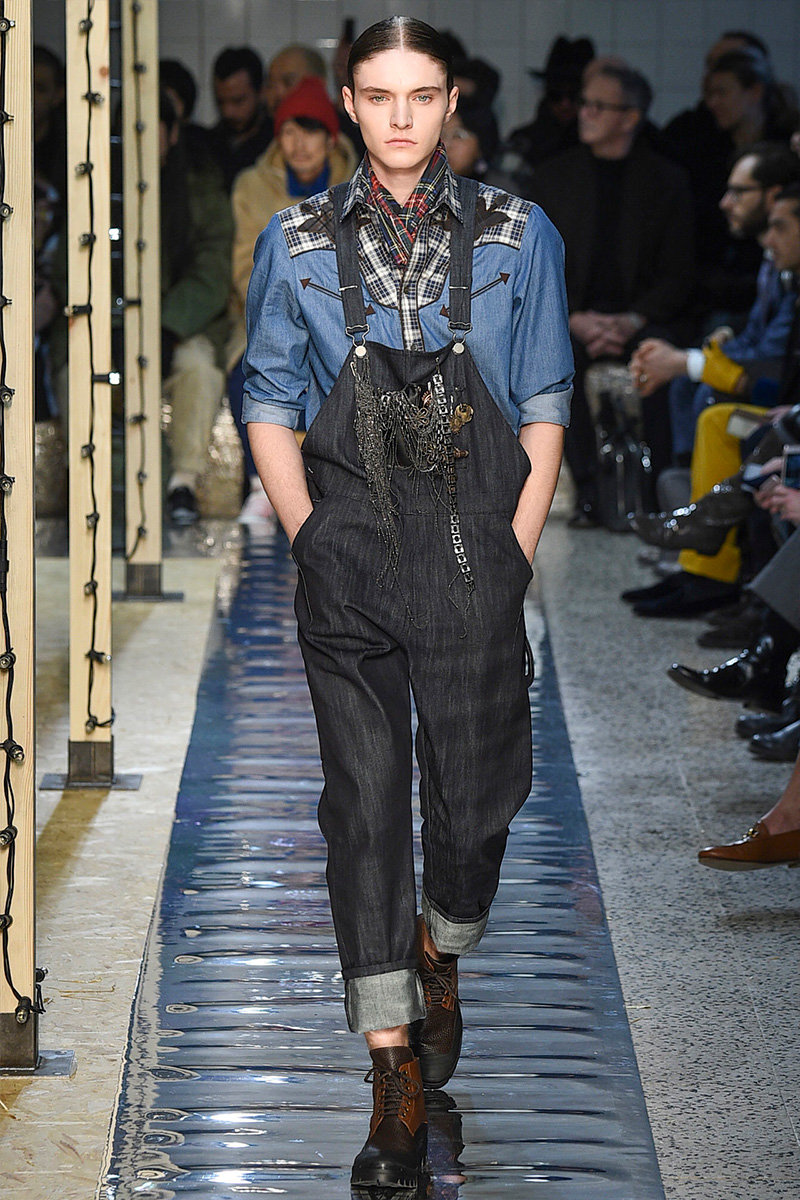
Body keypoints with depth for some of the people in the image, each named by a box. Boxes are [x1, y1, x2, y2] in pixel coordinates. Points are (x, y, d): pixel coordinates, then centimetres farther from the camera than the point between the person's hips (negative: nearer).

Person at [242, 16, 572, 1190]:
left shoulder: (519, 236, 6)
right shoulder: (297, 244, 7)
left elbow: (544, 409, 8)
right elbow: (270, 403, 10)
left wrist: (516, 550, 0)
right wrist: (311, 543, 0)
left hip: (476, 556, 0)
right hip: (348, 563, 0)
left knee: (477, 795, 2)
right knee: (365, 802, -4)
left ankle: (441, 959, 36)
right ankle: (396, 1078, 0)